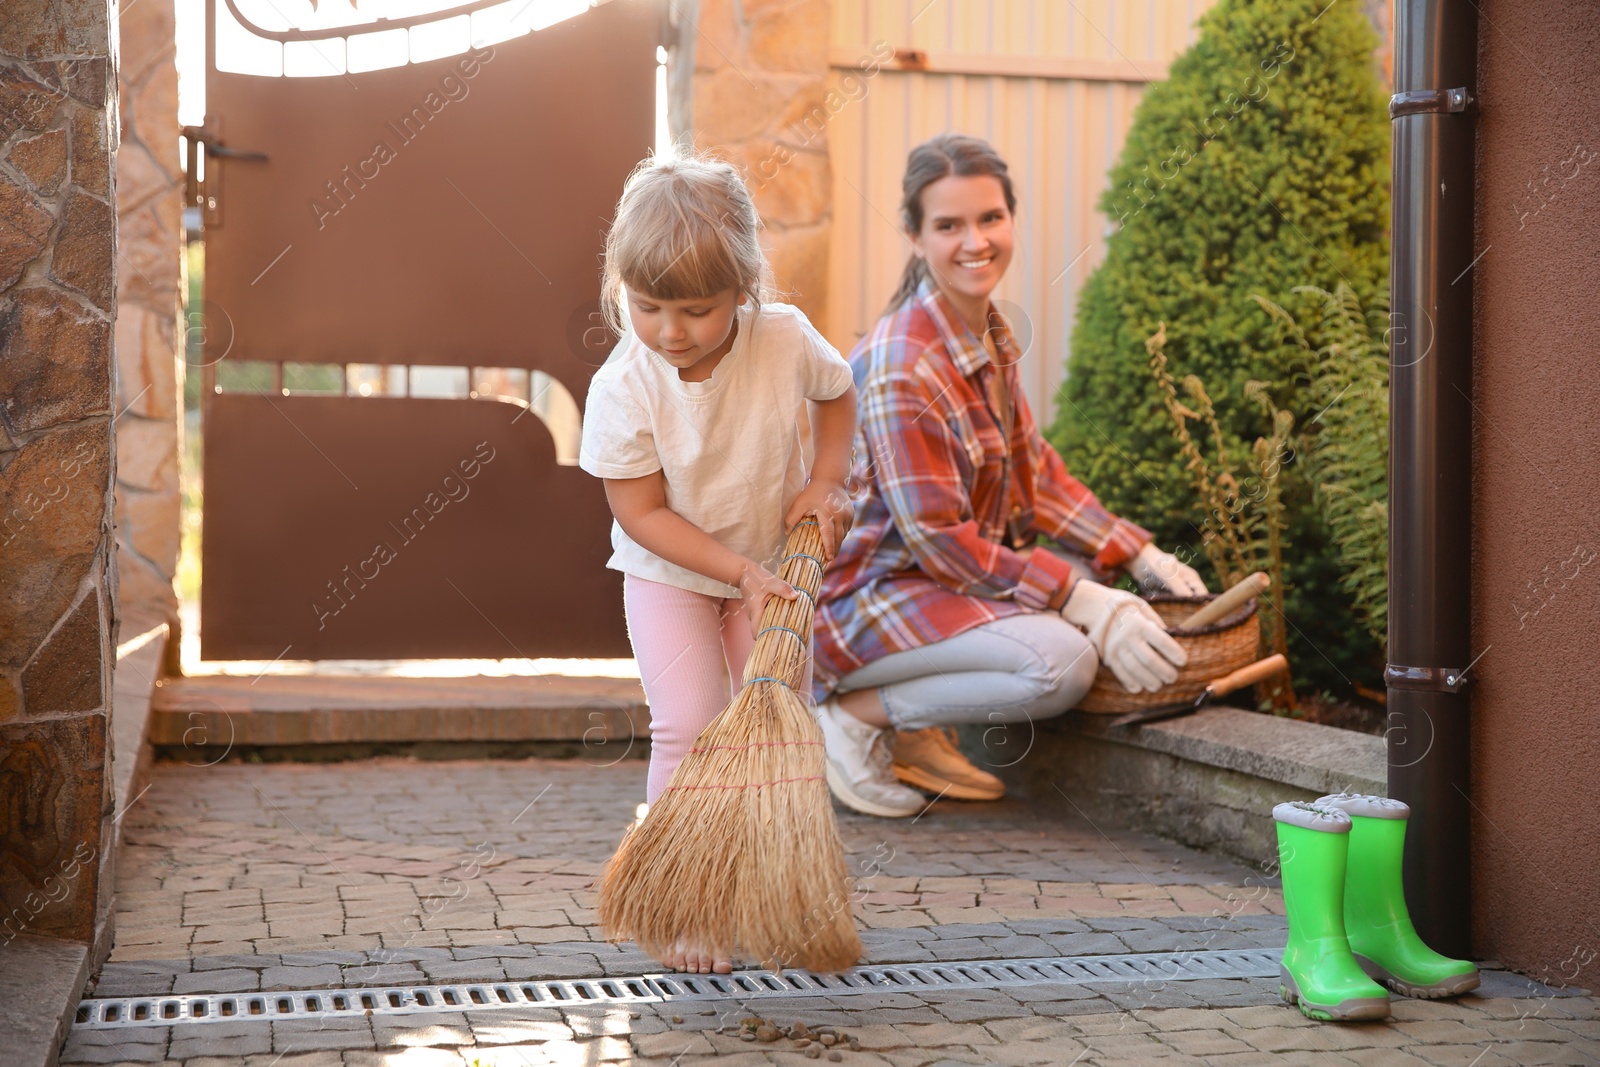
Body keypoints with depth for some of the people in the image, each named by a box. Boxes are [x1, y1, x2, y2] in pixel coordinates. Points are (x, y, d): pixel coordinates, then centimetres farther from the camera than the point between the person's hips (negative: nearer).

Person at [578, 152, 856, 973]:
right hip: (668, 573, -3)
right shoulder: (622, 390, -28)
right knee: (689, 727, -15)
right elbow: (643, 514, -21)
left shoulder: (785, 339, -21)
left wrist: (825, 483, -10)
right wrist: (739, 570, -27)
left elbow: (837, 392, 3)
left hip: (773, 565, 3)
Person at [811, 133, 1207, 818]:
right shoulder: (902, 365, -23)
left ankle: (920, 732, 6)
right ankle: (857, 713, -8)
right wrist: (1087, 605, -25)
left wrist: (1142, 558, 3)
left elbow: (1035, 471, 12)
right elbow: (938, 539, -23)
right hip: (866, 597, -10)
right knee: (1063, 661, -25)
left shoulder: (990, 335, 6)